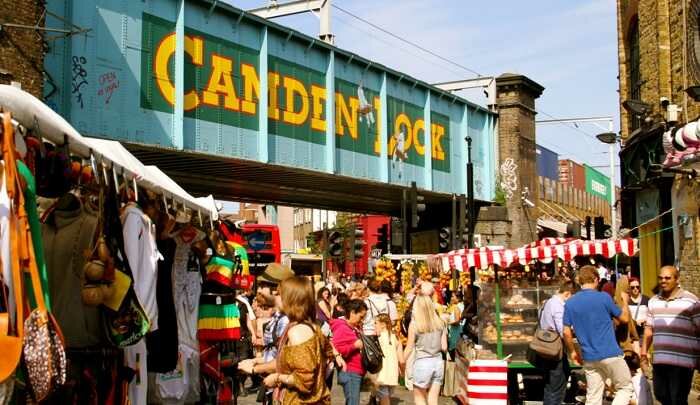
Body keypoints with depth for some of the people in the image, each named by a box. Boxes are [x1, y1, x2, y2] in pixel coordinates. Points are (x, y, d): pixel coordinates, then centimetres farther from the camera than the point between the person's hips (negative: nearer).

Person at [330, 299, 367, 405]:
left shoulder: (354, 328, 18)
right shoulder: (342, 329, -12)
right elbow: (336, 350, -23)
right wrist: (354, 346, -23)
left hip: (357, 373, 10)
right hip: (349, 373, -10)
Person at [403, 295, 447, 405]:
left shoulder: (414, 324, -8)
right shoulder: (440, 323, 2)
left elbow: (409, 348, -5)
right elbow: (444, 347, 2)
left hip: (422, 362, -4)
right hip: (438, 362, 4)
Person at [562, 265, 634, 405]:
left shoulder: (570, 303, 3)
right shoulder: (604, 297, -8)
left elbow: (566, 332, 3)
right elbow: (624, 318, 4)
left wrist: (572, 351, 17)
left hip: (589, 358, 4)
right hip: (610, 354, -4)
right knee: (626, 388, 10)